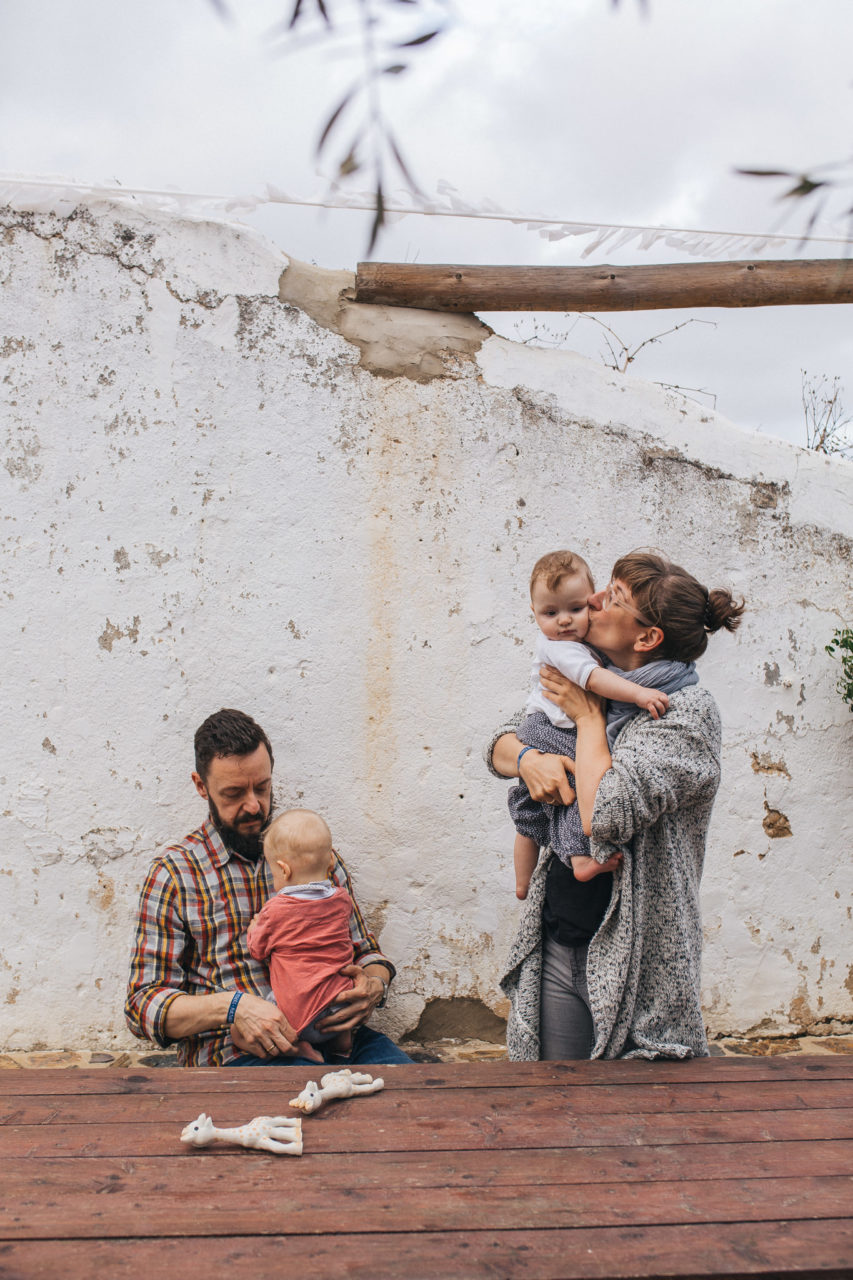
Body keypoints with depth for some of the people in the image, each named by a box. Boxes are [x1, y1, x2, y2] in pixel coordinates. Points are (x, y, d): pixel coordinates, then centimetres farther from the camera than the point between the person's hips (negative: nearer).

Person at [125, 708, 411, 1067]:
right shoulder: (175, 872, 6)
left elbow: (366, 952, 22)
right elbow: (143, 1003, 2)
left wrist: (373, 985, -4)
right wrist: (233, 1007, -16)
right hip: (236, 1051, -5)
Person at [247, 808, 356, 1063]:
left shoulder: (276, 909, -9)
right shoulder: (342, 899, 5)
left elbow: (257, 950, 6)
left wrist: (254, 927, 25)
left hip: (299, 1013, -6)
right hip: (342, 1009, 6)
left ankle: (298, 1045, -9)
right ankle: (342, 1036, 17)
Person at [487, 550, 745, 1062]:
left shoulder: (689, 711, -15)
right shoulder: (603, 687, 7)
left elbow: (606, 817, -27)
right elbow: (499, 745, 15)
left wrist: (589, 716, -13)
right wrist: (529, 759, -9)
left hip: (636, 961, -6)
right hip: (556, 943, 6)